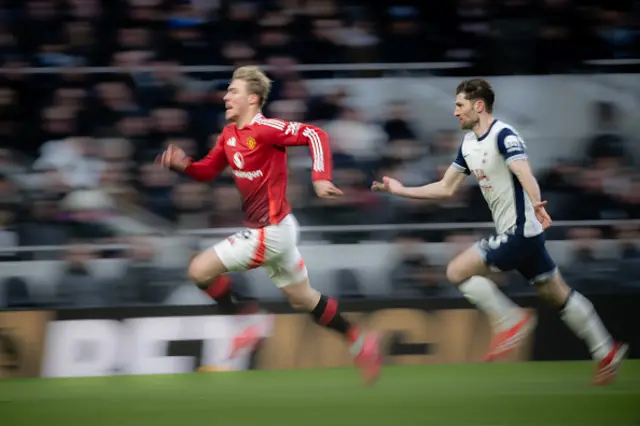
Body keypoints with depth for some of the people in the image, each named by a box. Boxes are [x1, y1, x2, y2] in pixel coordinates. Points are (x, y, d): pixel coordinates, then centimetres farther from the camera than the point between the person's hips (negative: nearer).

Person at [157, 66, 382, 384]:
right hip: (266, 229, 9)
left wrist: (320, 177, -33)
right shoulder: (229, 134, 10)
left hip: (271, 231, -9)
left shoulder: (264, 129, -17)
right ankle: (361, 343, 27)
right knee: (303, 300, 18)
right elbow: (208, 170, 18)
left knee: (200, 270, -10)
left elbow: (314, 135, -23)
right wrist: (183, 164, -1)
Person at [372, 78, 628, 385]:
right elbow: (446, 188, 20)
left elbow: (524, 174, -32)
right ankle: (606, 353, 17)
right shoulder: (468, 144, 13)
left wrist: (536, 203, -50)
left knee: (458, 271, -12)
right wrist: (401, 190, 15)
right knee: (557, 294, 13)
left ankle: (512, 321, -4)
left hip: (519, 231, -9)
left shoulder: (504, 136, -15)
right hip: (511, 233, 9)